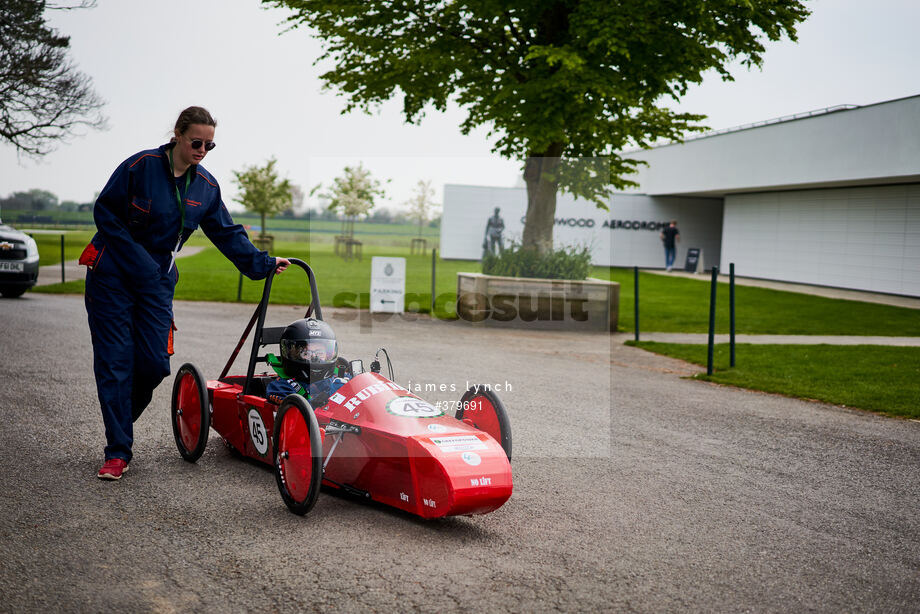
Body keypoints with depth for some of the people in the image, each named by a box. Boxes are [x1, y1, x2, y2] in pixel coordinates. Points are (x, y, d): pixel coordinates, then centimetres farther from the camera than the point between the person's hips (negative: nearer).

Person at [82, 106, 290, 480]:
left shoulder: (206, 187, 3)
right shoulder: (141, 166, -11)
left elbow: (227, 234, 10)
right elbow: (104, 211, -9)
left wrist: (263, 264, 5)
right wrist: (137, 259, -15)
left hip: (157, 281, 4)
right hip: (112, 275, -4)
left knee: (155, 362, -5)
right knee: (115, 361, -5)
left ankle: (121, 418, 24)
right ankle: (118, 452, -1)